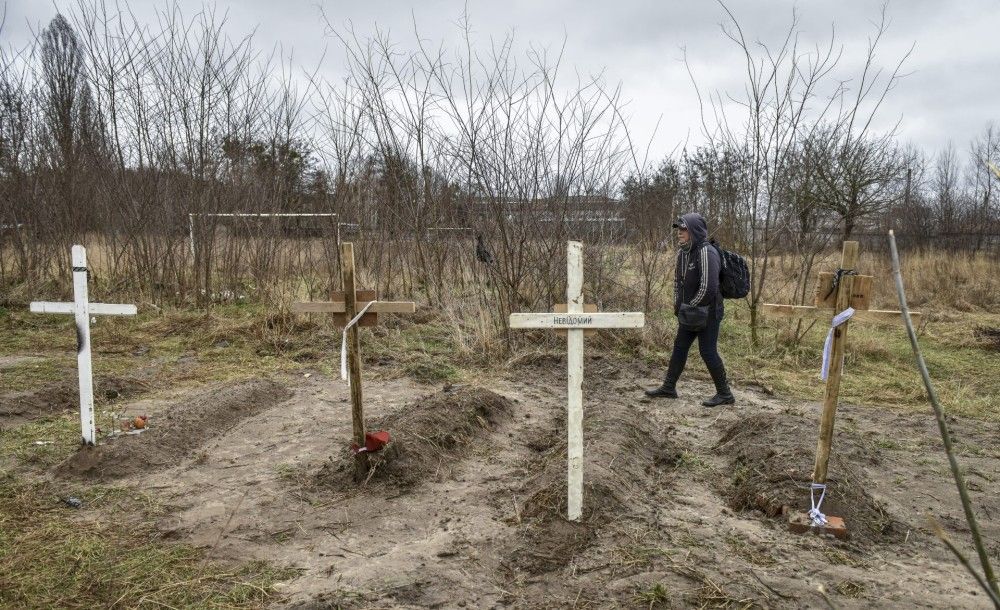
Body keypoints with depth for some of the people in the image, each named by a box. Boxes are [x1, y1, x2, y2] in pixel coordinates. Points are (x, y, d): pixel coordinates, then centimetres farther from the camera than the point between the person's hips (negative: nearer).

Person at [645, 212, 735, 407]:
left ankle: (724, 394, 11)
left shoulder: (706, 252, -21)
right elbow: (678, 280, 18)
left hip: (707, 312, -9)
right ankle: (668, 387, 25)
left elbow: (708, 287, -25)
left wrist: (689, 307, -16)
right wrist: (678, 305, 10)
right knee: (679, 347, 14)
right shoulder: (682, 252, 7)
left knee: (708, 352, -3)